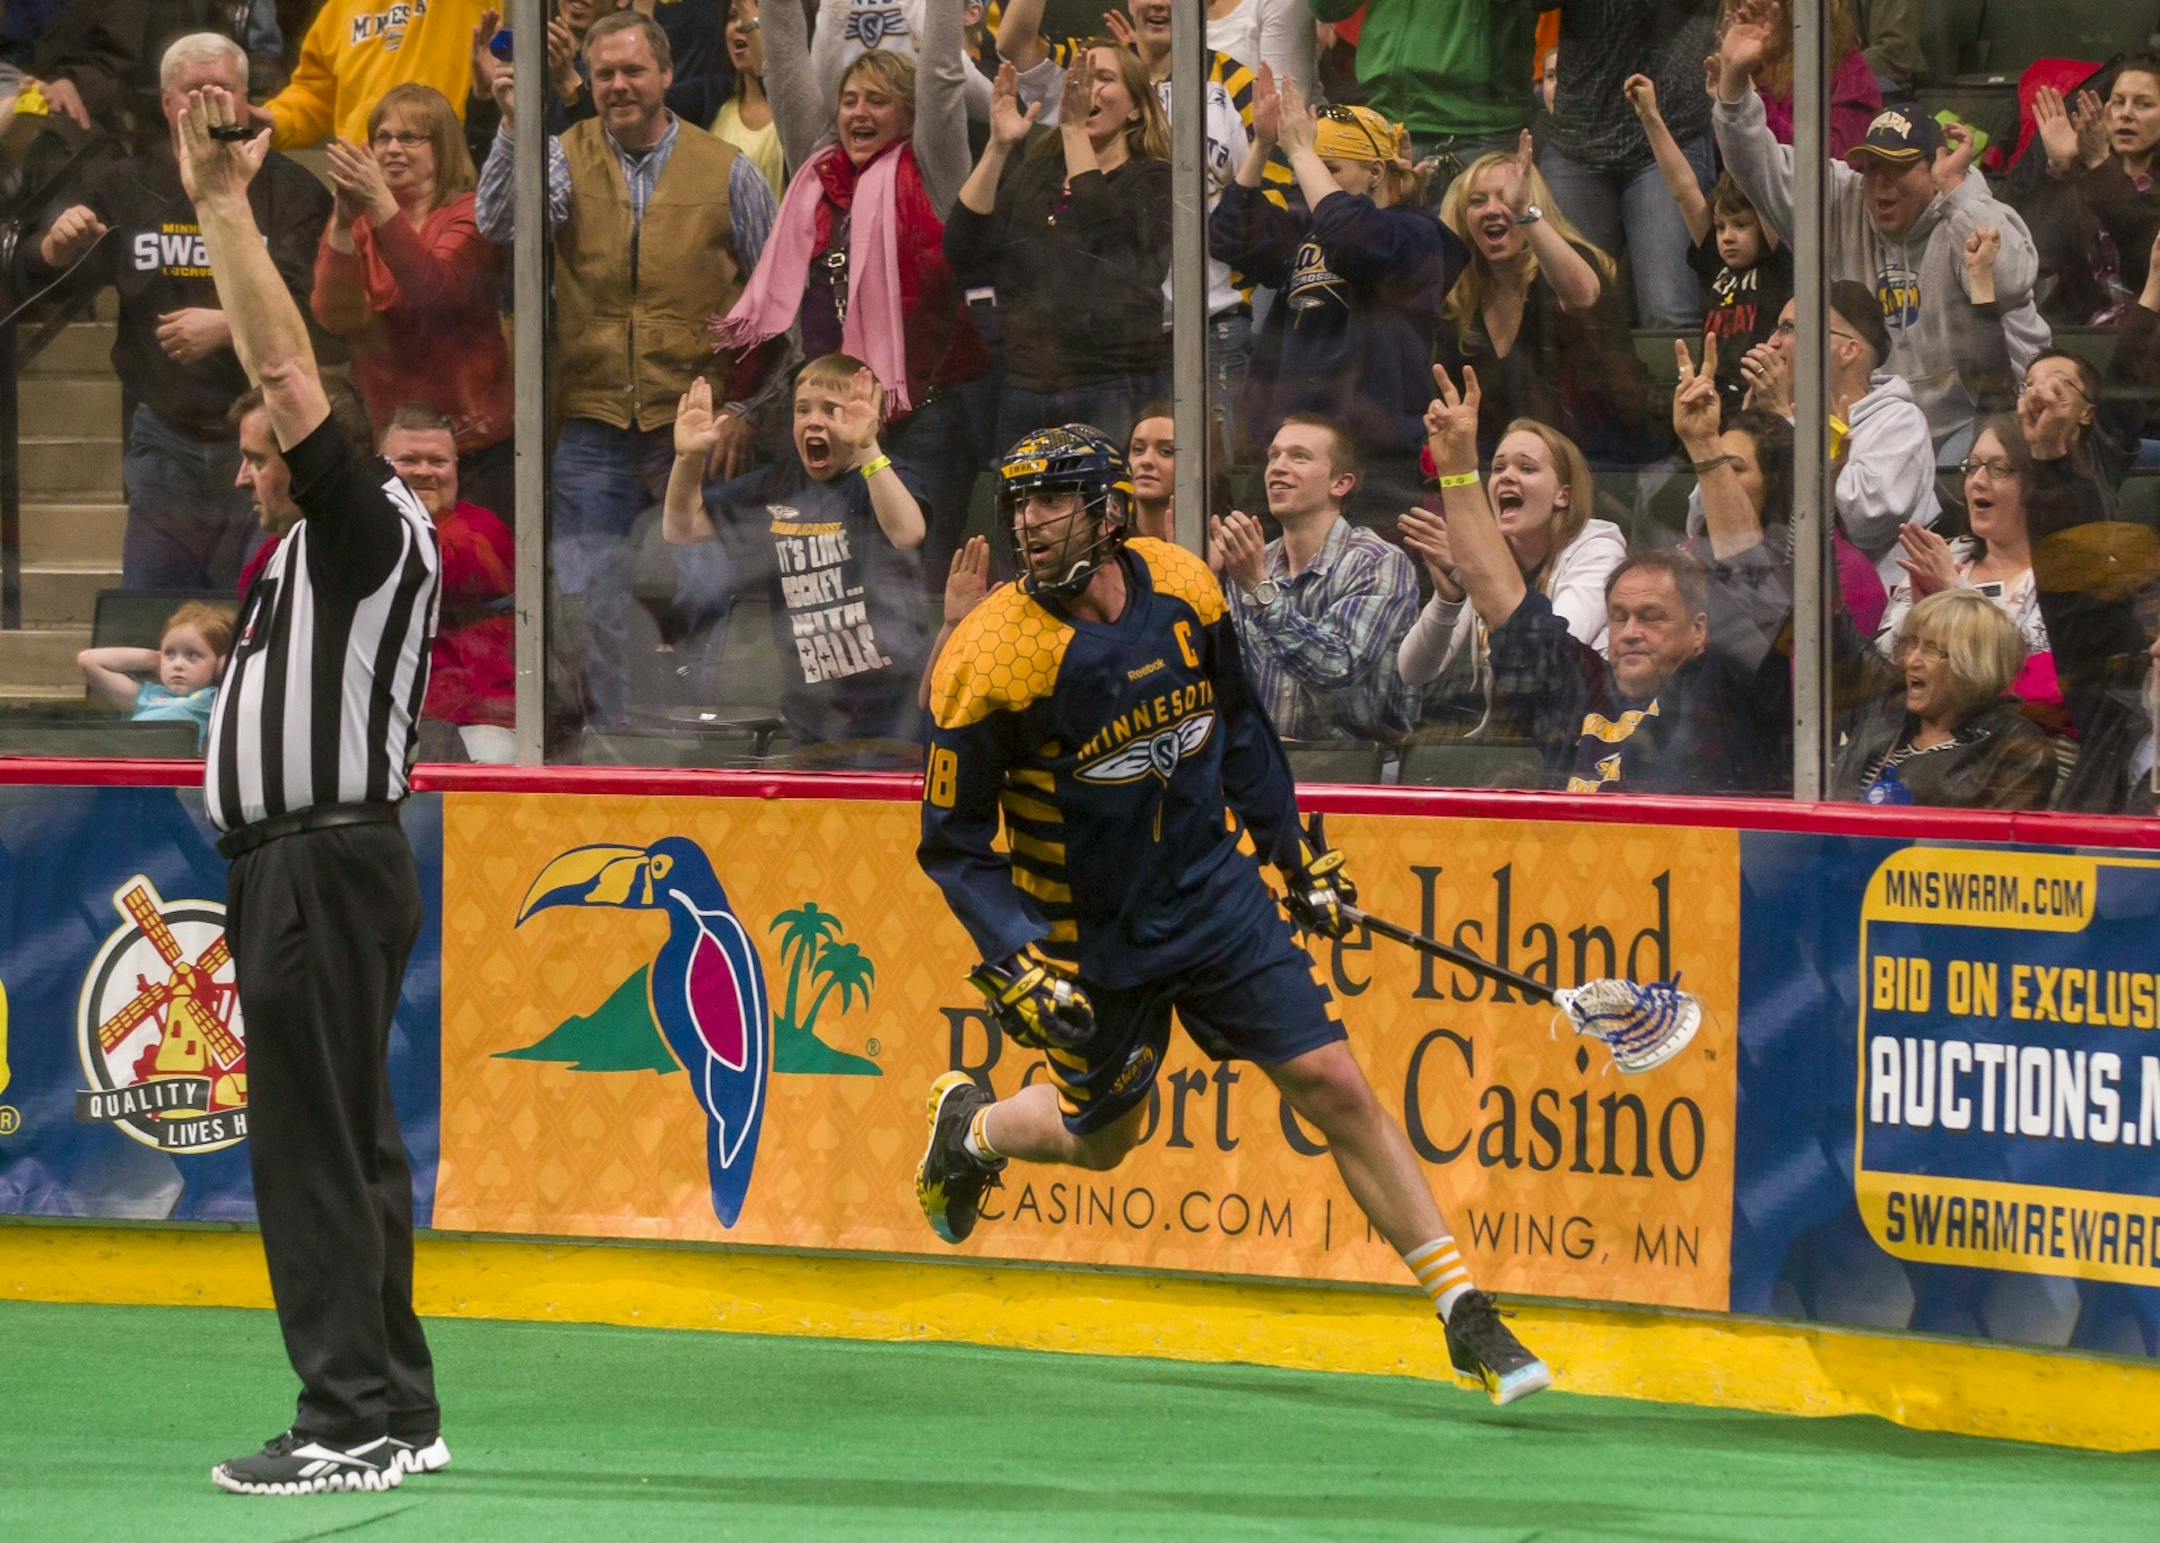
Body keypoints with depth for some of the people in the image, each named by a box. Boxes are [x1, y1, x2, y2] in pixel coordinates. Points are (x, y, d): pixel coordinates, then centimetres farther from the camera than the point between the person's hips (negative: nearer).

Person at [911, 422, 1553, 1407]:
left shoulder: (1182, 590, -9)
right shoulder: (989, 662, -22)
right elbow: (954, 843, -14)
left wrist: (1296, 851, 12)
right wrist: (1018, 963, -24)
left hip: (1217, 890, 2)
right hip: (1089, 931, -2)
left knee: (1330, 1082, -6)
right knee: (1100, 1137, 13)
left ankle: (1463, 1311, -2)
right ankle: (970, 1128, 47)